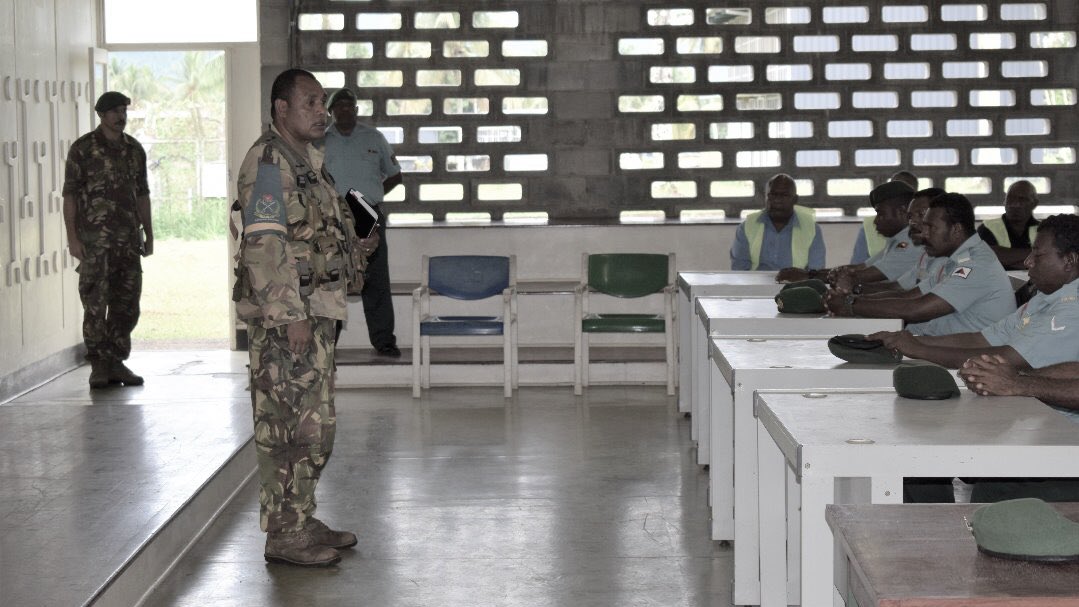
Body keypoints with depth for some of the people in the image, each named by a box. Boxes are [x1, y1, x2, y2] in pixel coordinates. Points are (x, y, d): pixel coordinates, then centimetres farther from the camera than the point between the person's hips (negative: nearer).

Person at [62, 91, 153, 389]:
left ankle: (117, 362, 15)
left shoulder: (134, 149, 13)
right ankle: (99, 366, 2)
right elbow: (70, 194, -4)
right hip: (94, 240, -5)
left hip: (128, 239, 5)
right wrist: (72, 237, -11)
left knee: (127, 303, 6)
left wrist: (148, 234, 15)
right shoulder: (83, 149, -3)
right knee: (95, 303, -4)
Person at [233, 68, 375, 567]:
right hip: (285, 315, -10)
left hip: (313, 310, 10)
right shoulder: (268, 162, -14)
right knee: (291, 425, -6)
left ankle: (301, 521, 23)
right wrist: (290, 315, -24)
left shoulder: (305, 161, 17)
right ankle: (284, 536, 0)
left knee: (314, 424, 14)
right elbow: (265, 245, -21)